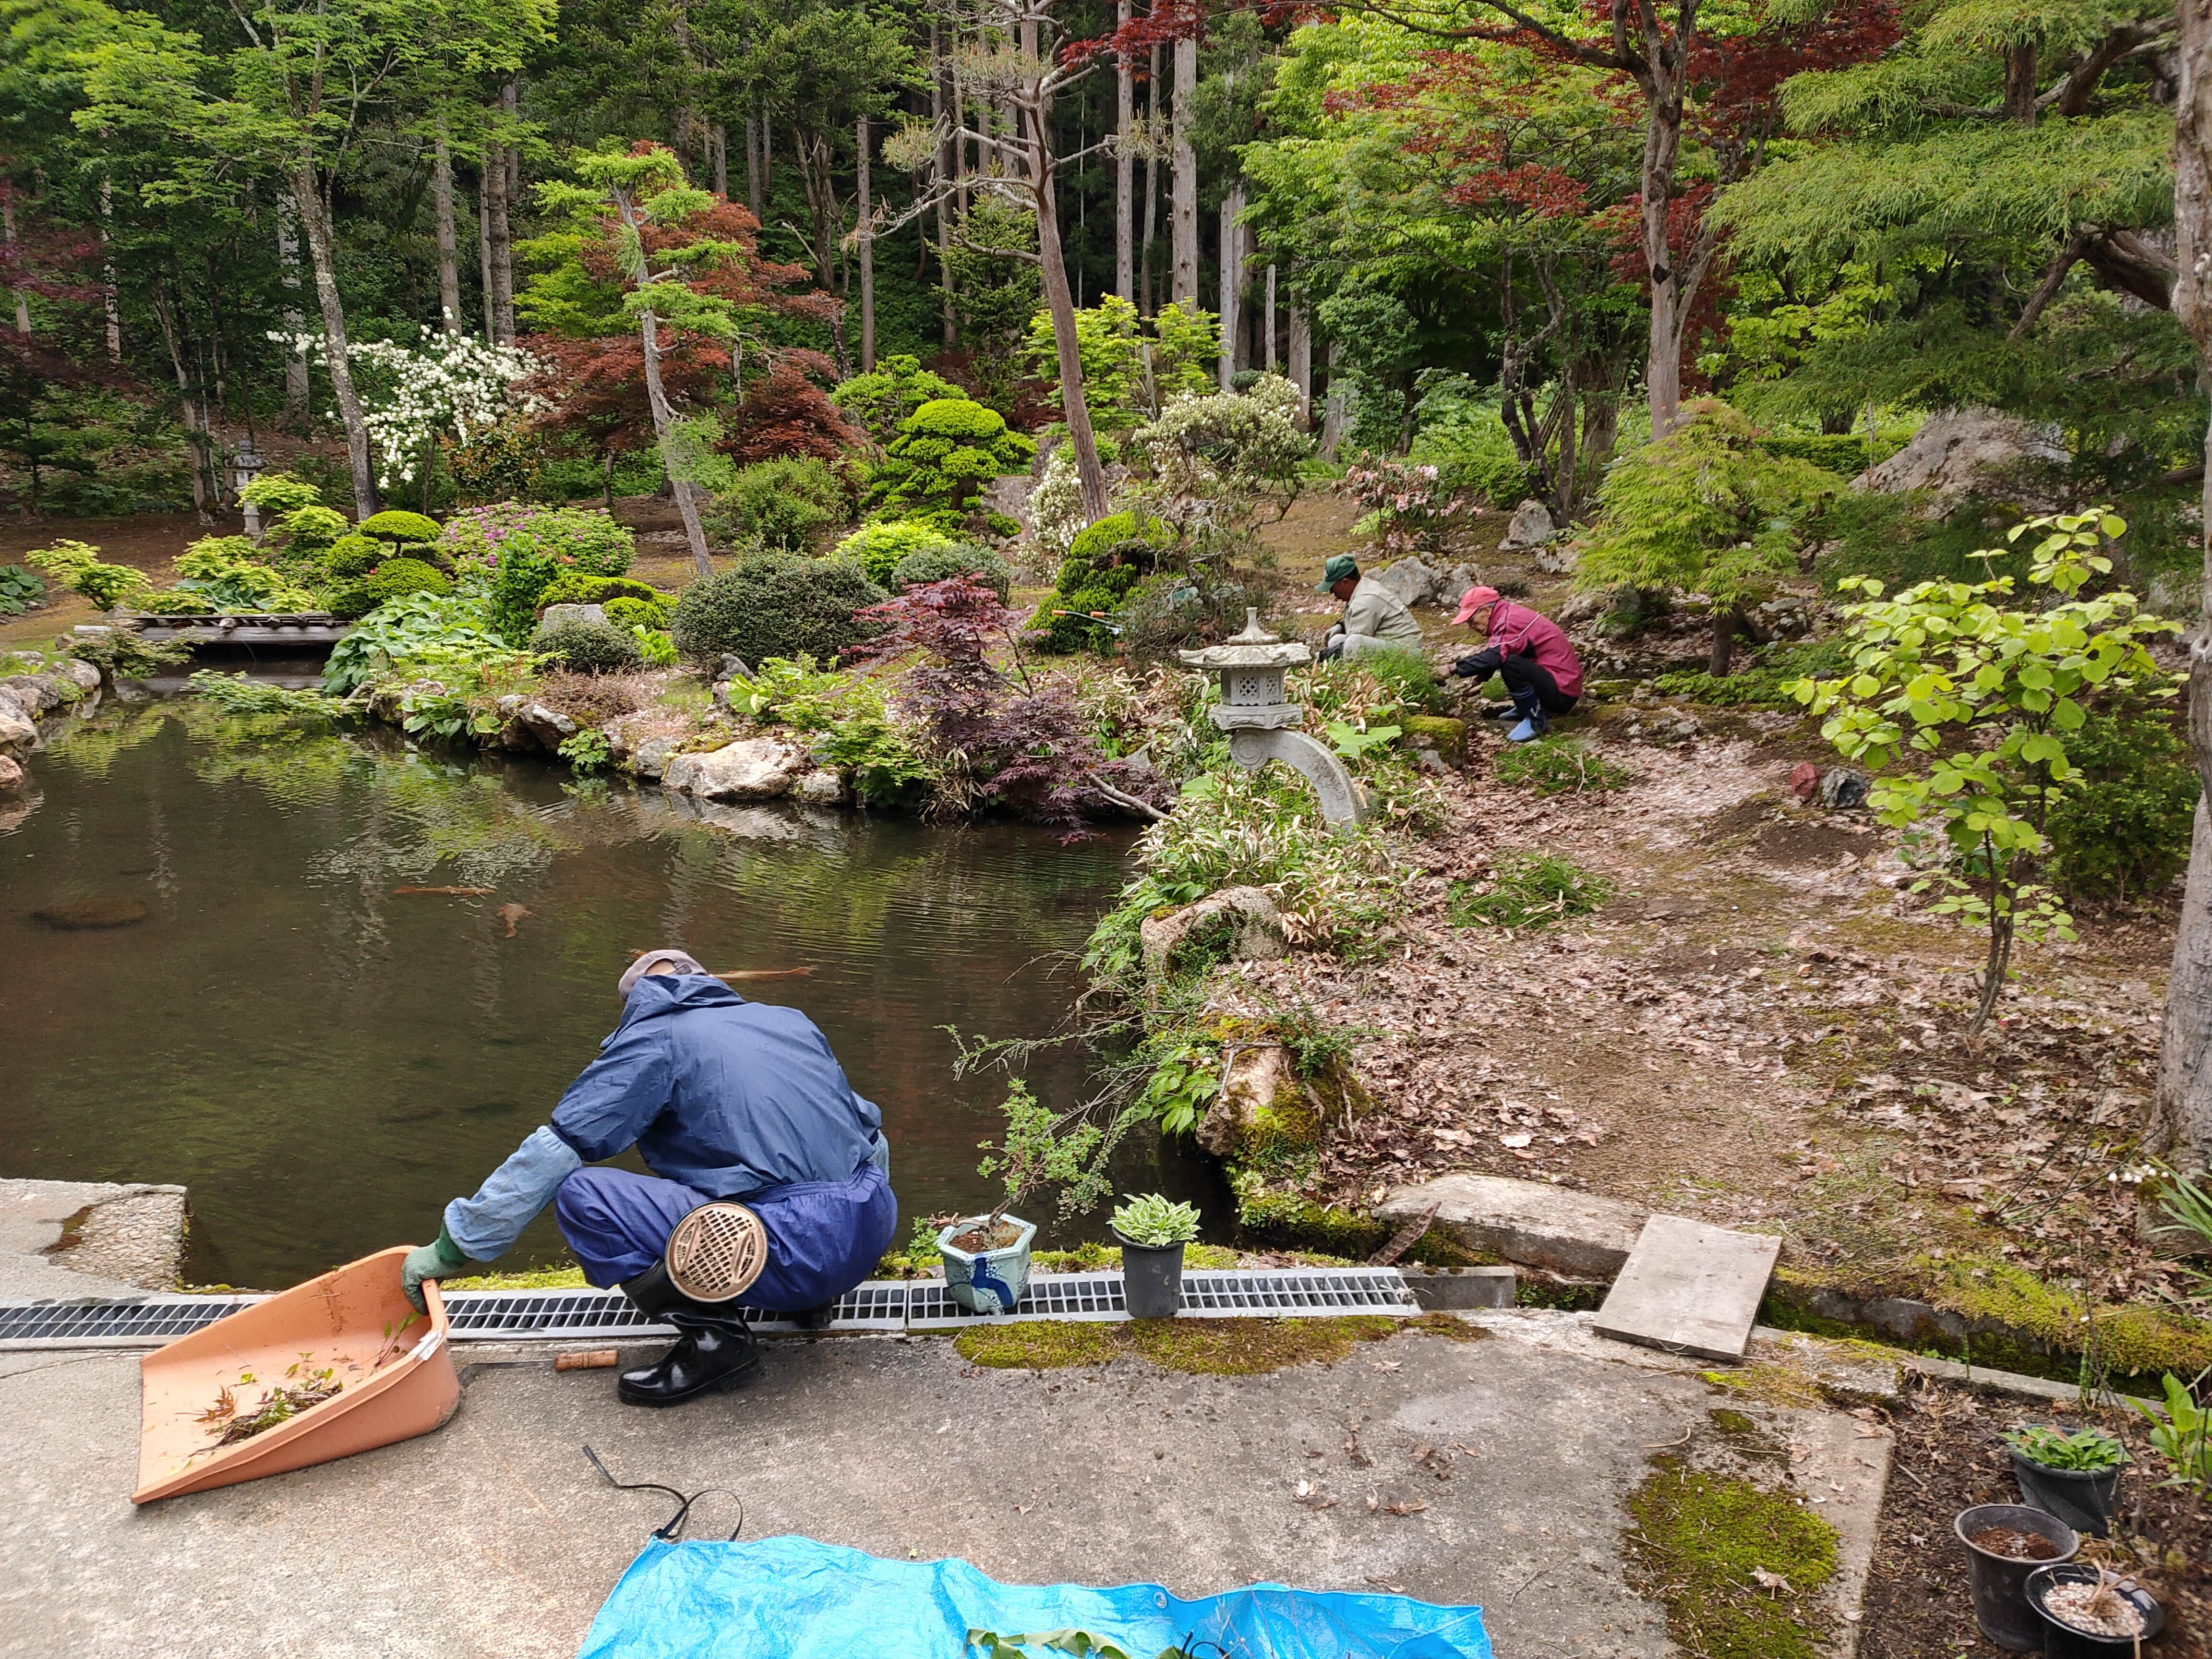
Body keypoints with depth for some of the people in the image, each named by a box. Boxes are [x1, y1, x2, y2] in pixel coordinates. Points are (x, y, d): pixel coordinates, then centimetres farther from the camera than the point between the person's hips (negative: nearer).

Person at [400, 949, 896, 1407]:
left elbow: (554, 1150, -1)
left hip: (796, 1251, -7)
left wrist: (453, 1248, 6)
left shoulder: (656, 1038, 5)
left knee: (580, 1196, -5)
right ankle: (814, 1295, 18)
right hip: (871, 1231, 8)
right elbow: (869, 1131, 28)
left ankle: (714, 1336, -4)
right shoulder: (791, 1020, 22)